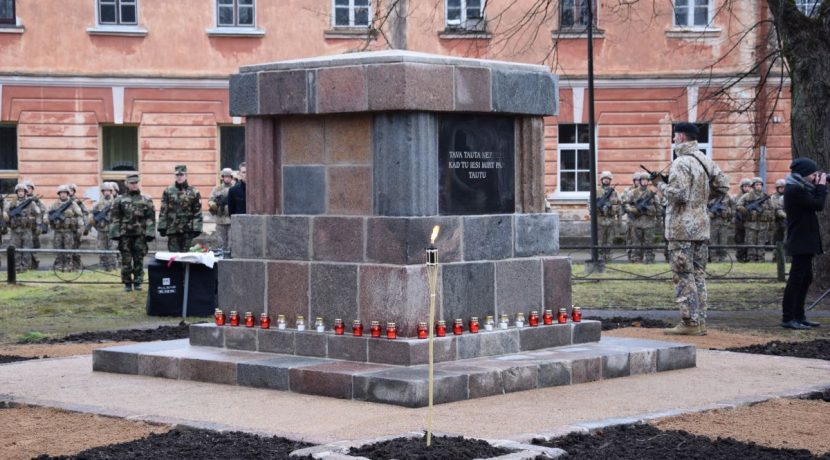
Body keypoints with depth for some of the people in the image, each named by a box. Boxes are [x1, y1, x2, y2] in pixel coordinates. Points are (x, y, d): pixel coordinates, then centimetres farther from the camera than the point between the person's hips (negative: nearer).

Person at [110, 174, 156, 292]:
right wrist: (115, 233, -4)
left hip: (140, 234, 0)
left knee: (139, 260, 1)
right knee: (126, 260, 1)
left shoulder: (146, 200, 8)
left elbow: (151, 218, 3)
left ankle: (138, 282, 10)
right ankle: (127, 283, 8)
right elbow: (114, 218, 4)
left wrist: (149, 233, -5)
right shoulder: (119, 200, 7)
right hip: (125, 234, 0)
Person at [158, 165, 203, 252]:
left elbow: (197, 212, 0)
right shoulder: (168, 191, 4)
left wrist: (196, 229, -6)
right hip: (172, 230, 0)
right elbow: (163, 211, 3)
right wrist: (162, 227, -2)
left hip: (187, 231, 0)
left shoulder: (194, 192, 3)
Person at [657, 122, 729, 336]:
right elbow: (723, 185, 12)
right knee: (699, 274, 12)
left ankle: (689, 322, -4)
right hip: (702, 226, 8)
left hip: (682, 227, -8)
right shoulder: (706, 161, 11)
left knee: (683, 276, -4)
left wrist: (661, 184, -5)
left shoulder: (681, 163, -15)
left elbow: (677, 194, -22)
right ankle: (700, 322, 14)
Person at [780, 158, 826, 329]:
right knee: (796, 279, -8)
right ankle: (787, 318, -6)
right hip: (801, 242, -11)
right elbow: (818, 205, -20)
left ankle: (798, 317, 19)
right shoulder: (795, 189, -17)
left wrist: (818, 186, 9)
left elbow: (814, 202, 19)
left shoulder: (798, 188, 15)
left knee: (805, 278, 14)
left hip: (804, 241, 11)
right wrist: (821, 186, -8)